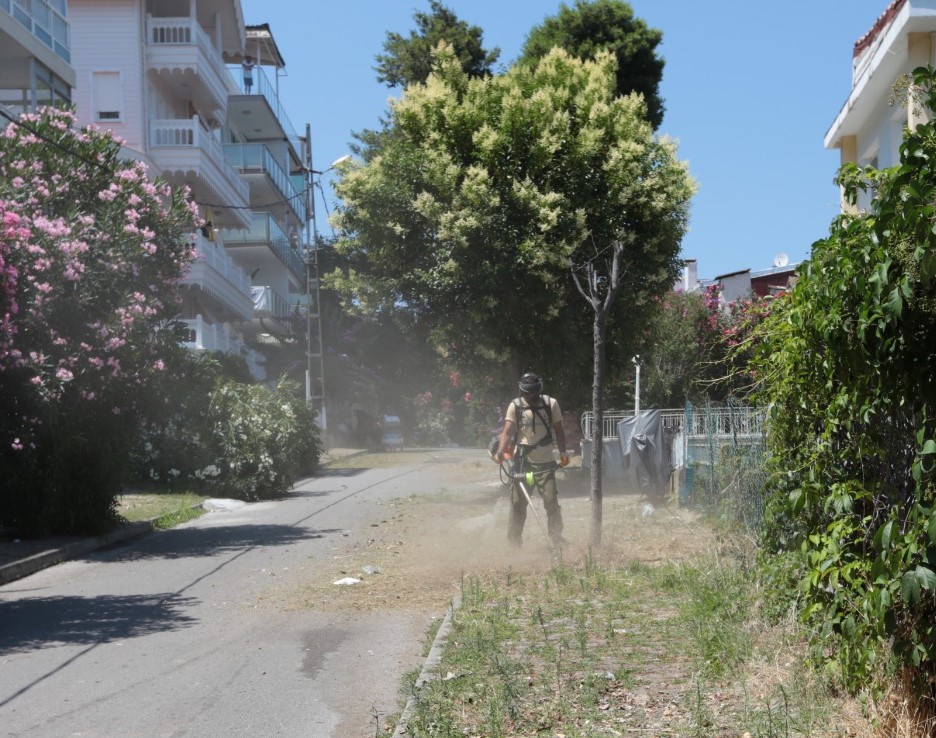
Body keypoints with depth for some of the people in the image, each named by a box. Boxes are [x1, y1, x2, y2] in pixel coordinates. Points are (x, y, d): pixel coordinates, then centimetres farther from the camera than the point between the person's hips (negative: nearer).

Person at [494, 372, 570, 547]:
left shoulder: (551, 403, 1)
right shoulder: (516, 406, -1)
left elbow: (558, 430, 7)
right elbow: (508, 431, -9)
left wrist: (562, 452, -4)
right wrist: (500, 451, -24)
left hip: (545, 462, 0)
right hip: (522, 461, 0)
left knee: (551, 500, -6)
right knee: (518, 501, 4)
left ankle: (556, 537, 6)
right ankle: (514, 539, 15)